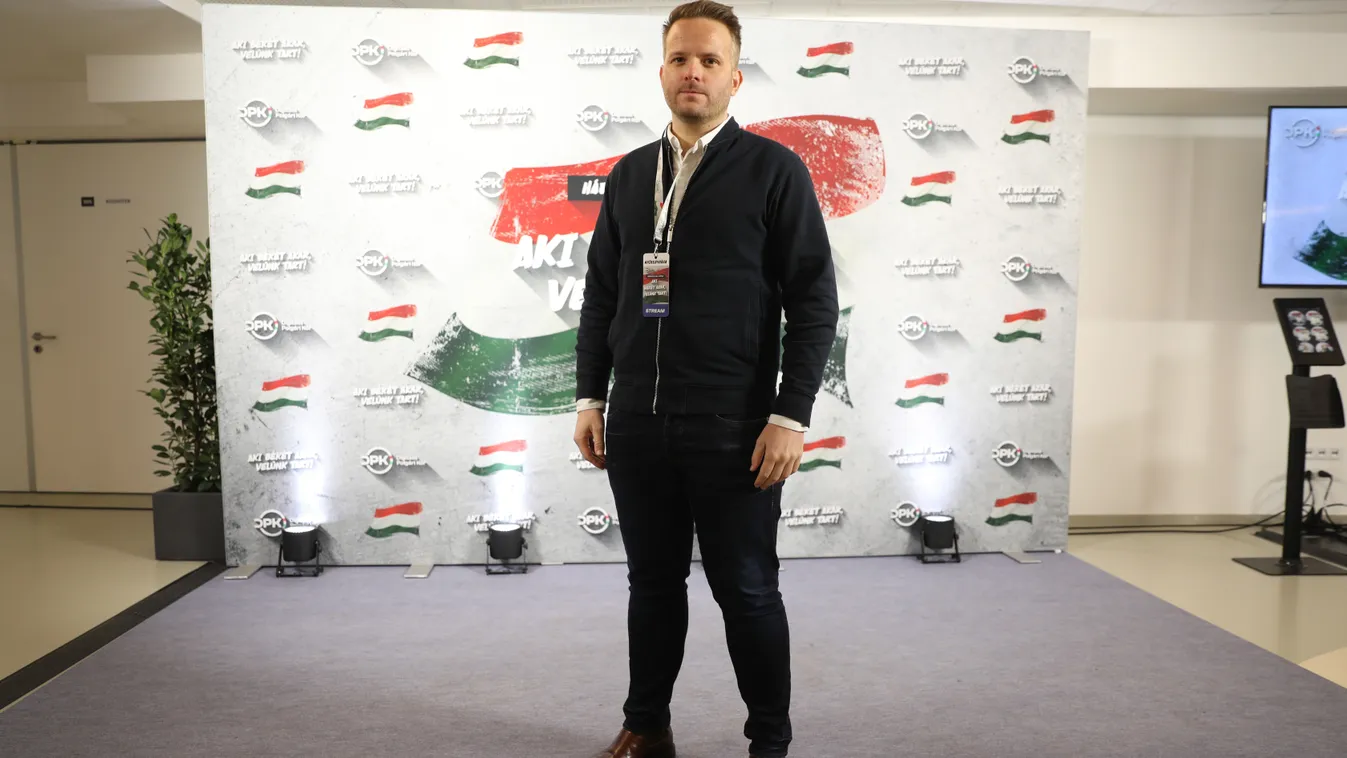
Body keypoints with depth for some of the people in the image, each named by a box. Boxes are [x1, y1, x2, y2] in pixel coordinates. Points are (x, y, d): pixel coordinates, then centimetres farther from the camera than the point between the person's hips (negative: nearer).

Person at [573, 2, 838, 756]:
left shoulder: (774, 168, -2)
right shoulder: (630, 173, 12)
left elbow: (814, 299, -6)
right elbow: (601, 293, 15)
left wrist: (791, 415, -12)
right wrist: (591, 396, 9)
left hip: (732, 426, -4)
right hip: (636, 422, 4)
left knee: (746, 589, 6)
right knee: (652, 581, 15)